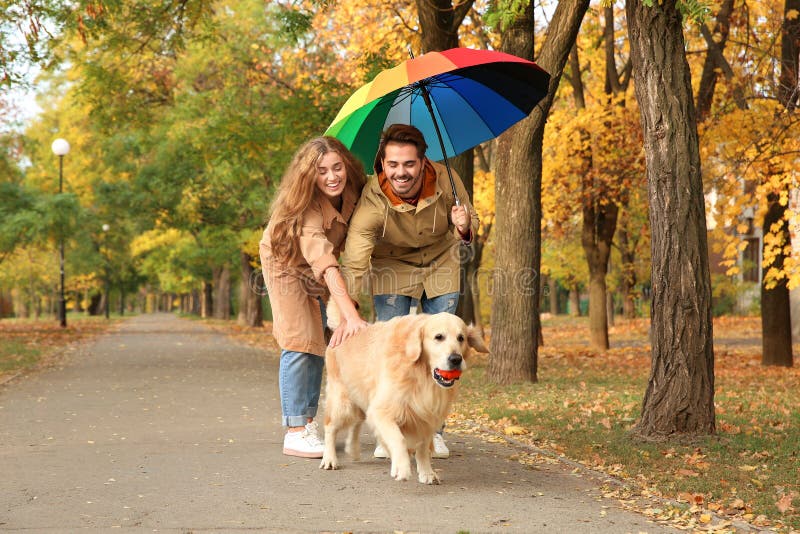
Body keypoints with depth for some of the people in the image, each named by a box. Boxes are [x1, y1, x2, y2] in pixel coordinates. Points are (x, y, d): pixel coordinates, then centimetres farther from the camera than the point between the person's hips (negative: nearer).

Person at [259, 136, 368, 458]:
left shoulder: (352, 191, -19)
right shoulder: (307, 209, -38)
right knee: (299, 343, -14)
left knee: (318, 344, 5)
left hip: (317, 272, 6)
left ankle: (309, 422, 13)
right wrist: (352, 316, -58)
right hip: (287, 264, -6)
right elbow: (325, 264, -48)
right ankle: (295, 432, -13)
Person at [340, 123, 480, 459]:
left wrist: (465, 228, -34)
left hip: (440, 261, 2)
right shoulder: (371, 202, -32)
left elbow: (469, 223, -8)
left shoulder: (446, 181, -25)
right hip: (392, 265, -2)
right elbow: (353, 264, -37)